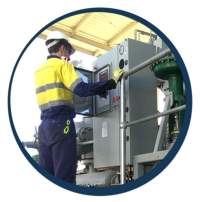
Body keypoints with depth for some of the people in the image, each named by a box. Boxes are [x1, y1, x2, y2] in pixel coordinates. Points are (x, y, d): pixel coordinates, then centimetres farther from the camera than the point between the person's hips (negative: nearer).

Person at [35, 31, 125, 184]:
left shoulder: (40, 70, 21)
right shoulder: (62, 64, -2)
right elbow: (81, 89, -14)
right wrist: (112, 82, -9)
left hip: (44, 125, 8)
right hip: (61, 123, -8)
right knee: (65, 176, -8)